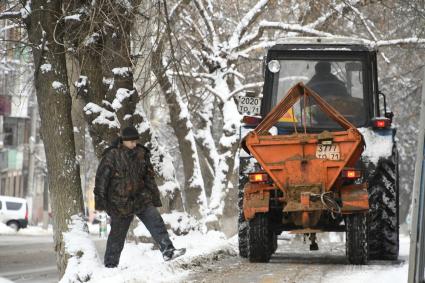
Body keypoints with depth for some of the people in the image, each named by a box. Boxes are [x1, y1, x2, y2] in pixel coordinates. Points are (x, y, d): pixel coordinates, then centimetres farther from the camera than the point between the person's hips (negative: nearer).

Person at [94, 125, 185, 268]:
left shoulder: (141, 154, 4)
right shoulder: (111, 155, -11)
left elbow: (149, 177, 13)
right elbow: (101, 179, -10)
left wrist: (155, 197, 14)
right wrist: (100, 201, -12)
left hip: (141, 198, 4)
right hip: (120, 202, -4)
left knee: (156, 222, -14)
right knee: (117, 234, 4)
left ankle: (167, 250, -17)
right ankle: (110, 264, 17)